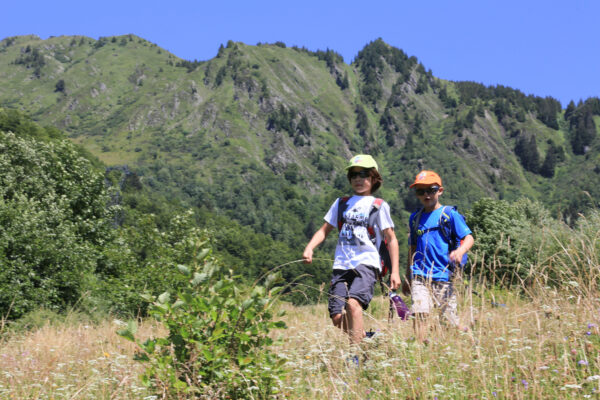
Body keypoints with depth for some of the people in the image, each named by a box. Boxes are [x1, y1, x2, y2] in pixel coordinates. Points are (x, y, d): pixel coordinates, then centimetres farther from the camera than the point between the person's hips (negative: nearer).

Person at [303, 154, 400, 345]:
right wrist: (309, 248, -1)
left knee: (353, 303, -30)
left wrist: (395, 271, -2)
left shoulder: (379, 206, 7)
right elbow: (325, 229, 19)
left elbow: (391, 239, 6)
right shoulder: (341, 203, 18)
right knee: (338, 317, -7)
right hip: (341, 265, 4)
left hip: (366, 263, -4)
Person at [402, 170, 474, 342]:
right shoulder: (415, 218, 14)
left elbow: (469, 238, -6)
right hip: (420, 277, 3)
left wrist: (460, 251, -28)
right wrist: (407, 277, 22)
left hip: (444, 276, -3)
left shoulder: (449, 214, 1)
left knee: (450, 319, 0)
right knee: (419, 314, -14)